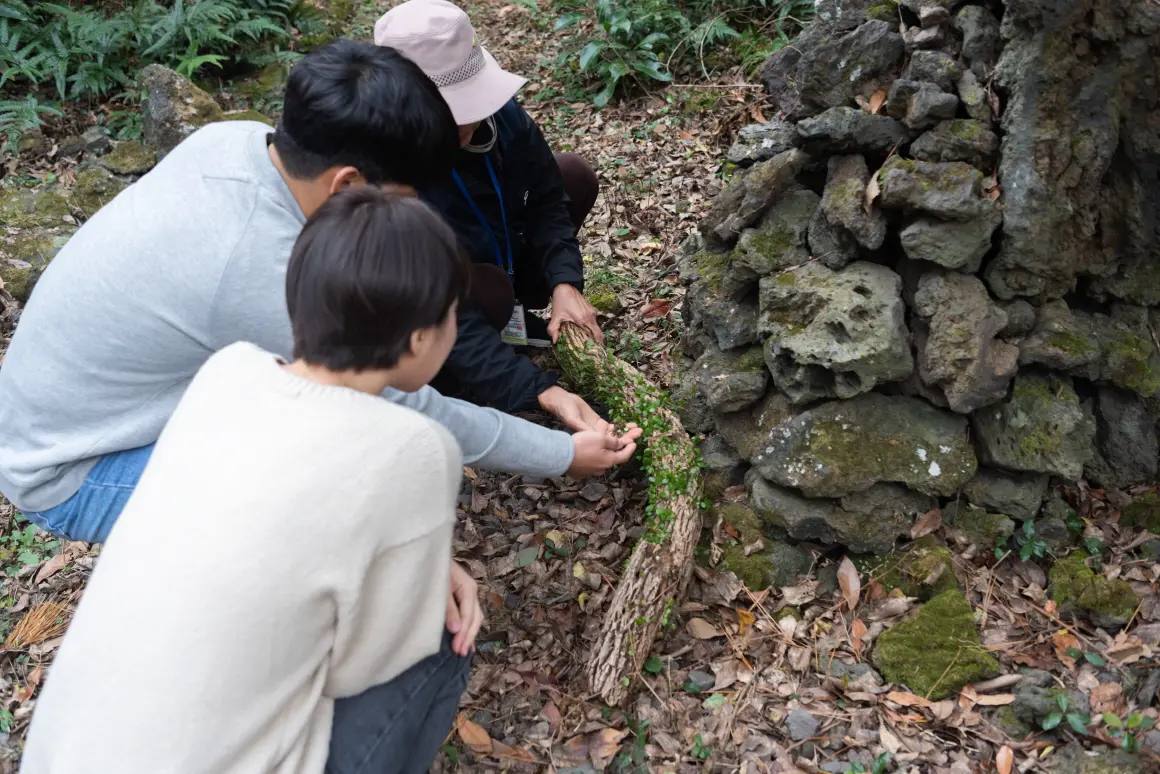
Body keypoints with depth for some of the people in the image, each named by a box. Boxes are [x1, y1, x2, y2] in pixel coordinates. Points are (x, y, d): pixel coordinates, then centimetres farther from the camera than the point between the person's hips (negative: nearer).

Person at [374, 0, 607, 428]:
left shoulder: (496, 111, -22)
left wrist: (564, 283, -27)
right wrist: (542, 392, -47)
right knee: (488, 290, -37)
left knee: (574, 174, -1)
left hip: (500, 261, 6)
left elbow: (547, 198, -9)